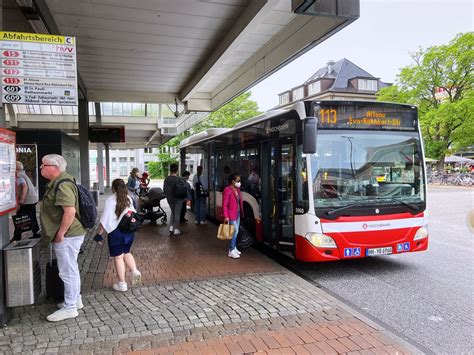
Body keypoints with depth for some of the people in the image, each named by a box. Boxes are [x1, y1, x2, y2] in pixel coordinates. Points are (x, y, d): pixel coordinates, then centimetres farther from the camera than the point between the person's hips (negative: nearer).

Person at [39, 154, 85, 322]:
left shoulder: (63, 185, -21)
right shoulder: (57, 183, 12)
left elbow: (70, 211, -30)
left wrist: (60, 234, -23)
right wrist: (60, 233, 21)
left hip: (67, 236, -11)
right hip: (69, 235, 11)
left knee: (68, 271, 1)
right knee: (71, 269, 20)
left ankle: (69, 308, 13)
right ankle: (75, 300, 35)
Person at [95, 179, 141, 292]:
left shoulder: (110, 201, -12)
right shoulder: (129, 199, 2)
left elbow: (105, 220, -12)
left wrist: (99, 234, -4)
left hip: (116, 232, -5)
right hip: (129, 230, 5)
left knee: (118, 257, 5)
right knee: (126, 253, 23)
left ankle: (122, 284, 11)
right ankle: (135, 271, 5)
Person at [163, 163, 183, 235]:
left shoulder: (166, 179, -2)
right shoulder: (178, 179, -17)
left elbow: (164, 189, 5)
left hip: (169, 199, 5)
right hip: (178, 199, -5)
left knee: (173, 212, 22)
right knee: (177, 213, 5)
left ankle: (171, 227, 14)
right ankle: (176, 230, 10)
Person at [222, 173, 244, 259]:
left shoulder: (237, 189, 7)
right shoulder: (227, 190, -19)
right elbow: (224, 205, -19)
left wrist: (241, 213, 11)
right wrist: (226, 216, -21)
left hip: (238, 213, 8)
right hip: (231, 214, -8)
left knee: (236, 232, 15)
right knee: (235, 231, -7)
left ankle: (234, 247, 28)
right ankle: (231, 251, 3)